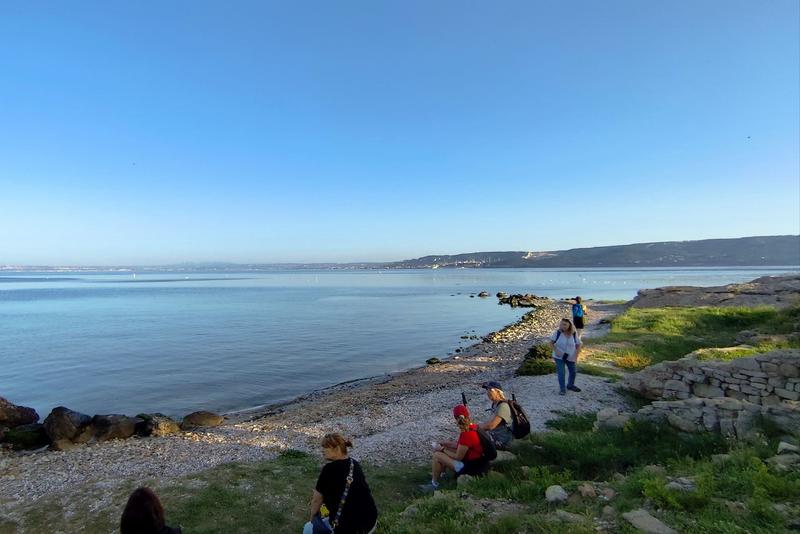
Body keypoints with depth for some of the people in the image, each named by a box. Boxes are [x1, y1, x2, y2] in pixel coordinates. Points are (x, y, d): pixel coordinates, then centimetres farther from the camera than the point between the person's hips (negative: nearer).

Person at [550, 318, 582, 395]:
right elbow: (551, 342, -6)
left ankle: (570, 385, 40)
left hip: (570, 357, 3)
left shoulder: (574, 334, -11)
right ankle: (562, 388, 9)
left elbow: (578, 345, -3)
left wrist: (576, 355, -13)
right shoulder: (557, 332, -15)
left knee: (573, 372, 16)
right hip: (559, 357, -3)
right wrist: (556, 350, -18)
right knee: (561, 373, -7)